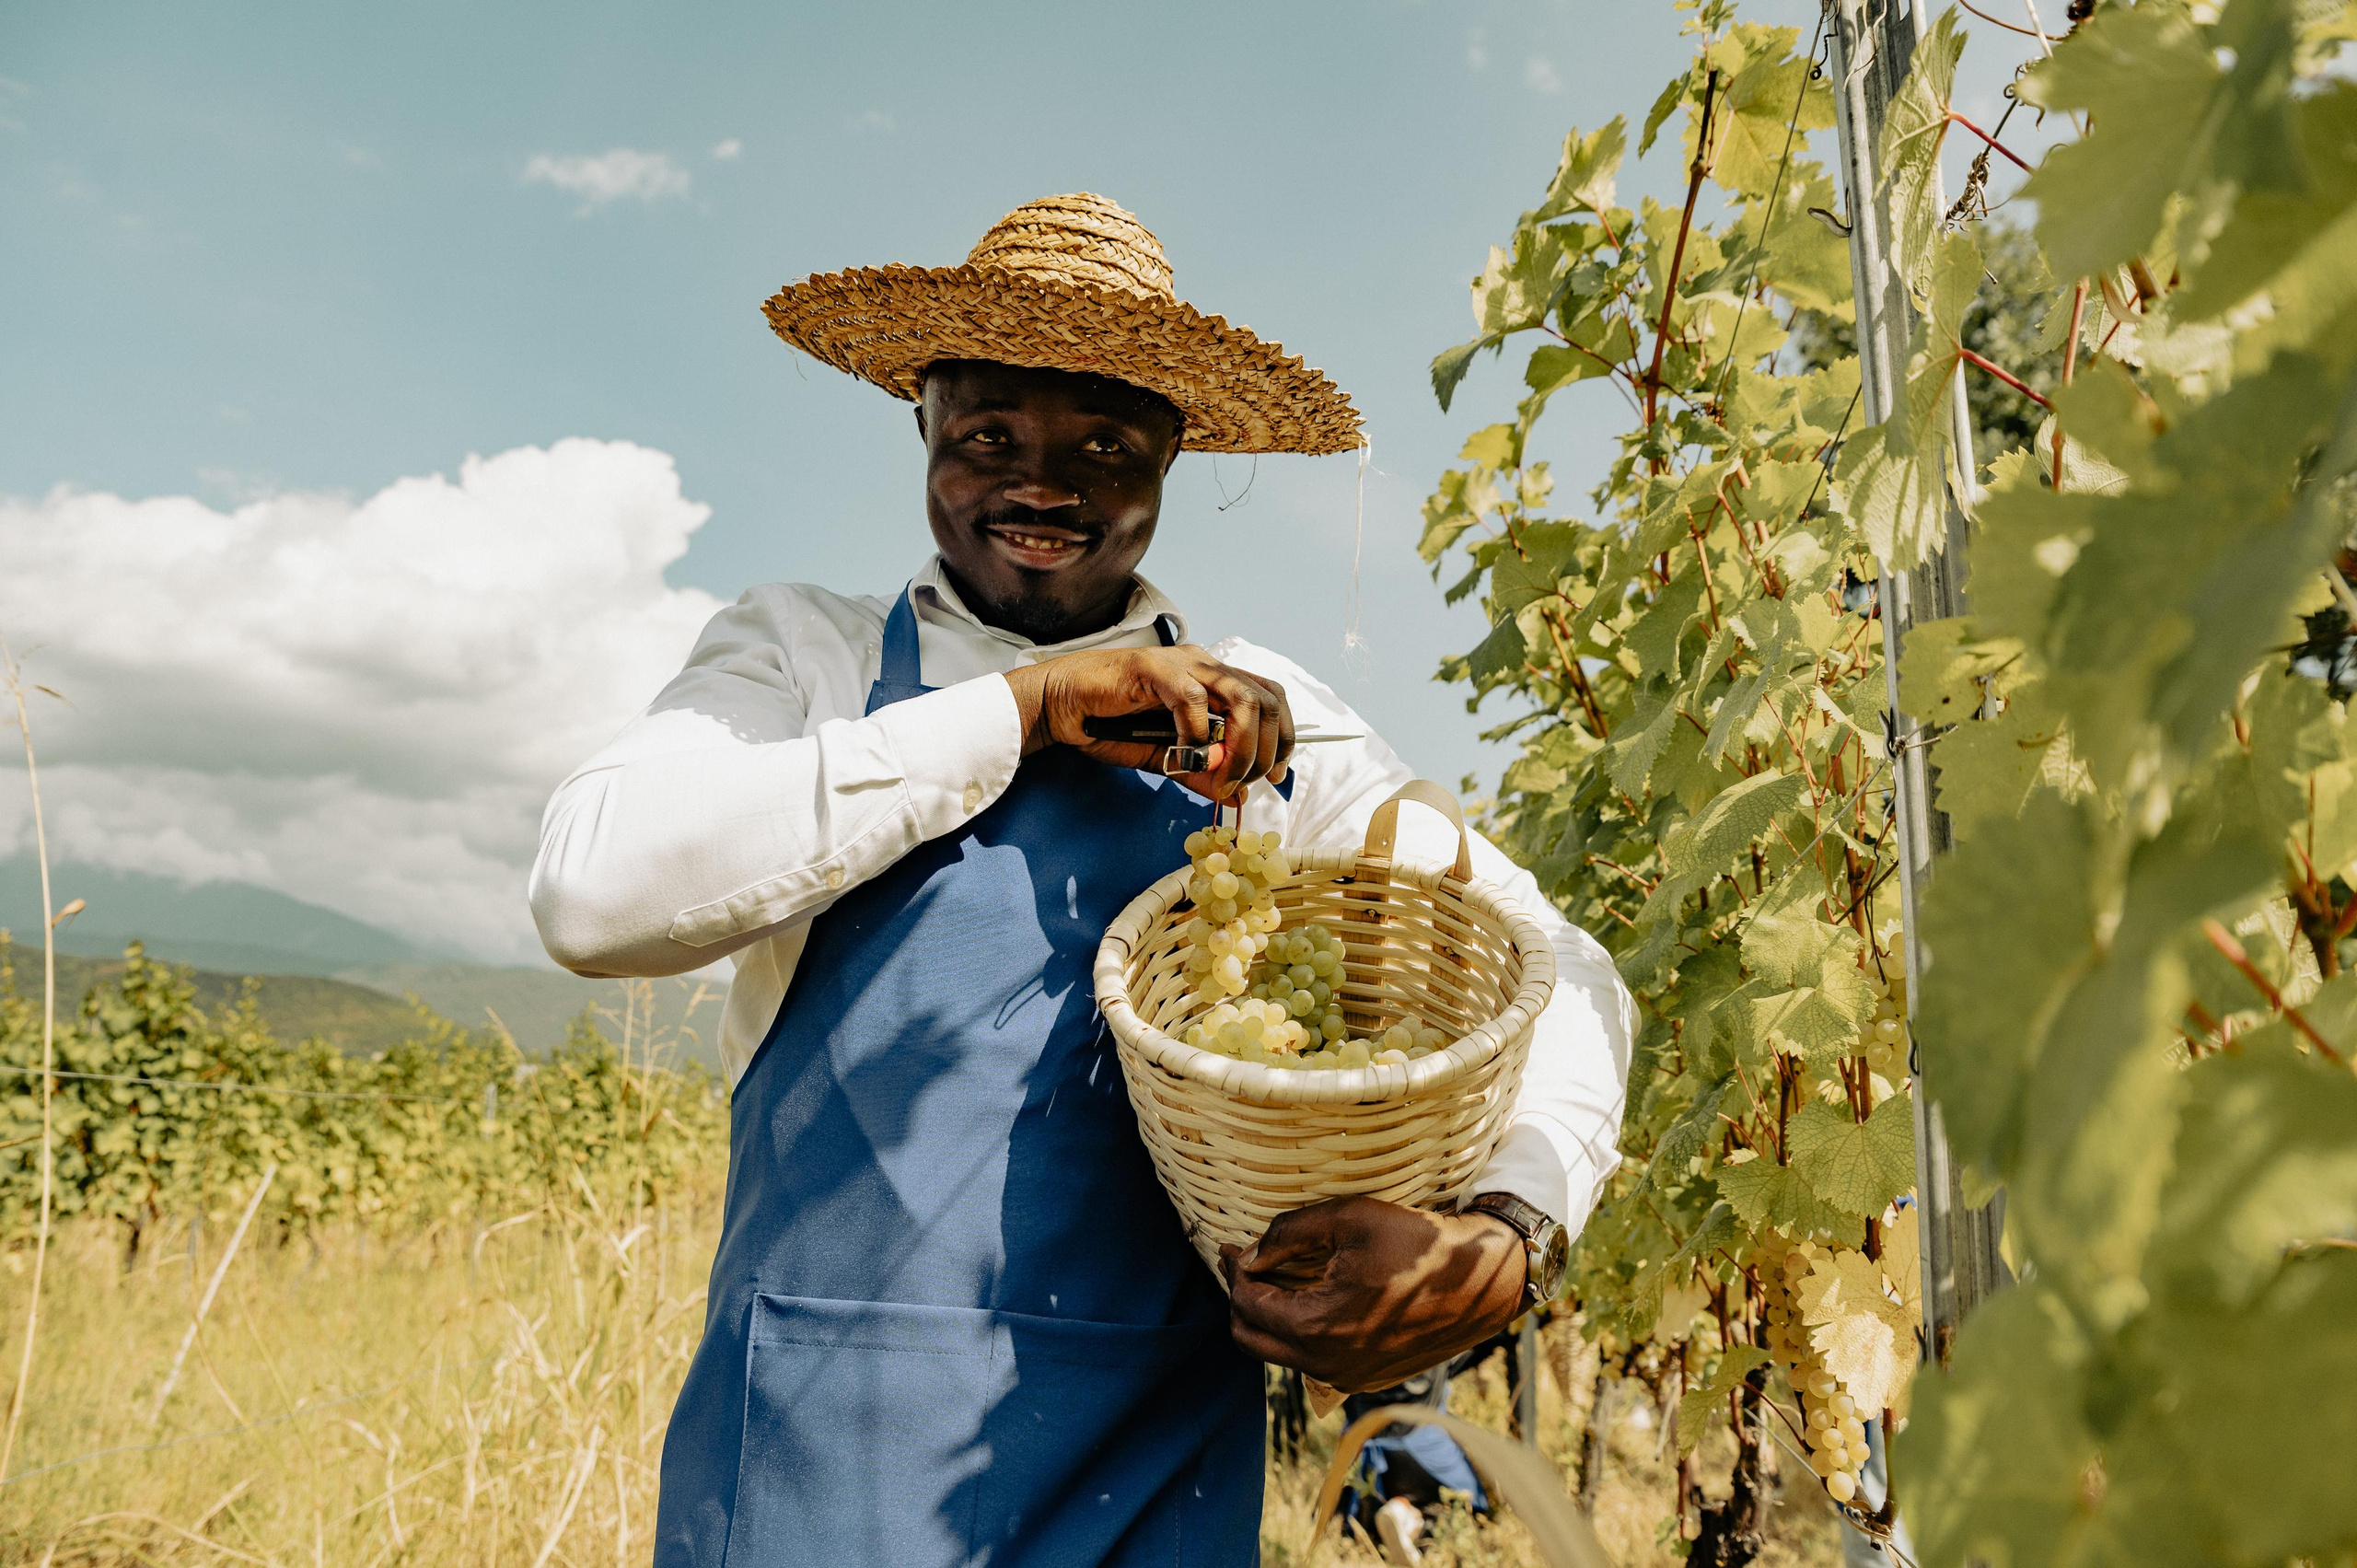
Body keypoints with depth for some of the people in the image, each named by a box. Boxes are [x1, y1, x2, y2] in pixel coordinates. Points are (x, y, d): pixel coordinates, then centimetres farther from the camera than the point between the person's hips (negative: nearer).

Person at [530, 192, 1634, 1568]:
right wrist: (1024, 706, -15)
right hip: (819, 1454, -1)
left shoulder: (1264, 724, 5)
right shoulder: (803, 654, 4)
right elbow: (595, 889, -14)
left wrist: (1506, 1243, -17)